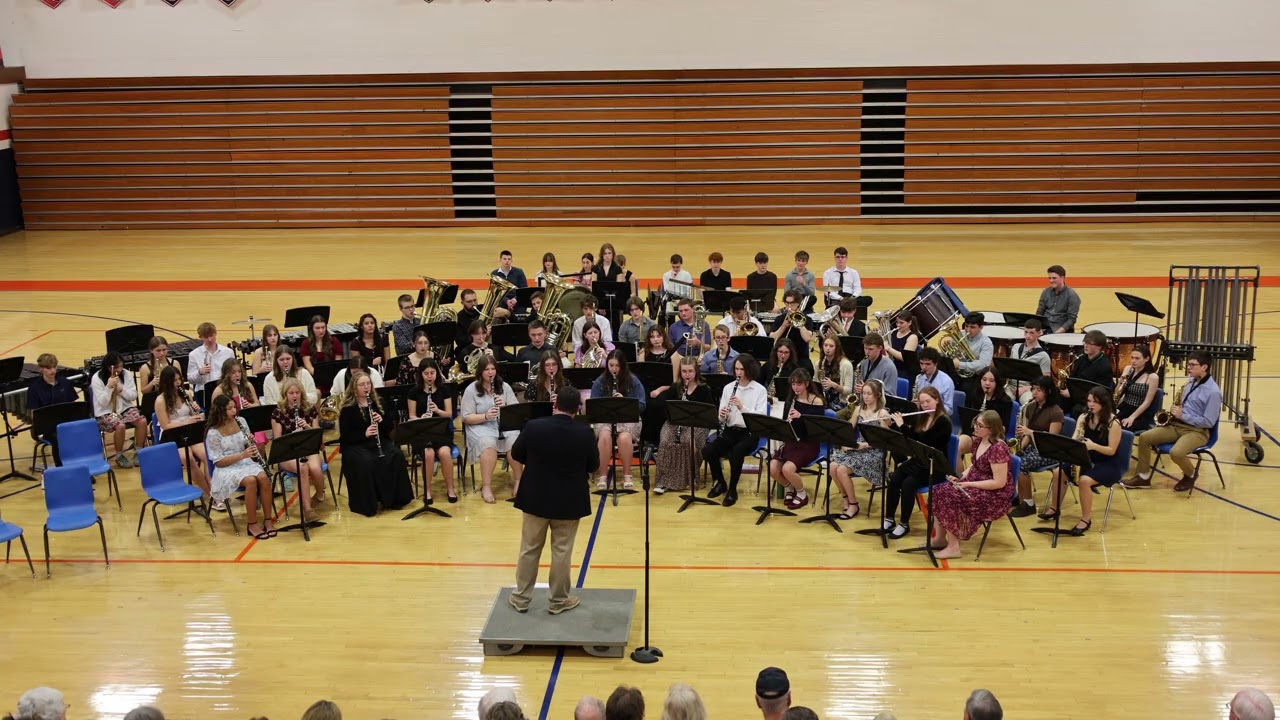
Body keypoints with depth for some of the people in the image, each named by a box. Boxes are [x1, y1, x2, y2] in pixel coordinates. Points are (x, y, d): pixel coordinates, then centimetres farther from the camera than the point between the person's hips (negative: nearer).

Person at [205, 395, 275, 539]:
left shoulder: (241, 421, 4)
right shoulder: (213, 433, -11)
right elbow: (218, 461, -12)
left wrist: (252, 443, -9)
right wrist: (242, 455, -22)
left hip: (246, 463, 5)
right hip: (226, 469, -5)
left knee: (263, 478, -28)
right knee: (251, 481, -34)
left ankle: (267, 520, -18)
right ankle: (252, 524, -22)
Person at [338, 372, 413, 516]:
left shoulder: (378, 403, 11)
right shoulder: (347, 409, -4)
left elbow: (390, 426, 11)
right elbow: (345, 436, -10)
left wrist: (381, 420, -11)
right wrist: (364, 433, -25)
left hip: (379, 441, 4)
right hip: (355, 445, -4)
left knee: (397, 455, -25)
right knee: (366, 462, -36)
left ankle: (394, 498, -14)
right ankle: (369, 502, -21)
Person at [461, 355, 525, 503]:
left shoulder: (504, 386, 9)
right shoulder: (471, 390, 0)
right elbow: (466, 418, -5)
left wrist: (505, 407, -14)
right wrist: (485, 416, -20)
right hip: (481, 427, -2)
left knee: (516, 441, -31)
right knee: (488, 444, -37)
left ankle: (518, 480, -13)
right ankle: (486, 486, -27)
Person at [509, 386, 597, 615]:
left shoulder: (533, 427, -14)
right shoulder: (585, 433, -16)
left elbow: (516, 455, 0)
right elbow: (593, 466, -2)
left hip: (535, 498, 1)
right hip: (569, 502, -1)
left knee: (529, 549, 14)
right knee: (562, 552, 11)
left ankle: (521, 598, 23)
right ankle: (559, 601, 20)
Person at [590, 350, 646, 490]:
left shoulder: (633, 381, 2)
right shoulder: (599, 382, 5)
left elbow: (641, 406, -3)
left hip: (628, 419, -1)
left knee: (624, 438, -34)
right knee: (605, 436, -34)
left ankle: (627, 475, -18)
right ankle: (603, 476, -23)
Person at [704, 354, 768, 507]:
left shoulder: (760, 390, -3)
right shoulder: (728, 388, 8)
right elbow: (722, 419, 6)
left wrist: (742, 407, -26)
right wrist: (722, 416, -18)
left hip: (749, 433, -4)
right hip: (730, 431, 4)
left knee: (736, 453, -34)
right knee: (707, 450, -21)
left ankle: (732, 489, -13)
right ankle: (720, 483, 4)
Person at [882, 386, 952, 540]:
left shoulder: (943, 422, -13)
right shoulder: (919, 418, 8)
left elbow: (922, 440, -26)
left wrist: (902, 425, -21)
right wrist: (892, 423, -5)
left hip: (936, 468, -6)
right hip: (917, 462, 6)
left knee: (908, 483, -29)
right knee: (893, 479, -21)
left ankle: (904, 524, -15)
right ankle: (889, 520, -11)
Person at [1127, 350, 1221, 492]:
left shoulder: (1213, 391, -16)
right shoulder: (1191, 382, 10)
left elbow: (1209, 422, -17)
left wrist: (1182, 416, -17)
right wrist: (1175, 410, 1)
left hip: (1198, 431, -8)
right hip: (1177, 425, 8)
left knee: (1176, 453, -34)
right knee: (1144, 437, -9)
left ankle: (1190, 475, 0)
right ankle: (1143, 477, 1)